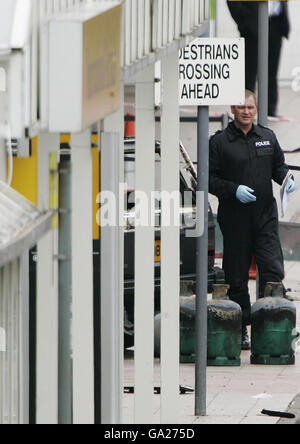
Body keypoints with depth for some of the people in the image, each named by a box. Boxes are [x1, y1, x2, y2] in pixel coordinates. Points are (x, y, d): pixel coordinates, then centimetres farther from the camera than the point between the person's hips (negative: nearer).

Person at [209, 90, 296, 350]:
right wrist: (233, 190, -16)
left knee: (273, 269, -10)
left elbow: (278, 165, 24)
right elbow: (210, 179, -3)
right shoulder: (220, 142, 0)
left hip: (265, 215, 3)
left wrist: (286, 178, 3)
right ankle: (241, 330, 10)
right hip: (234, 218, -3)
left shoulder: (268, 137, 13)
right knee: (237, 277, 2)